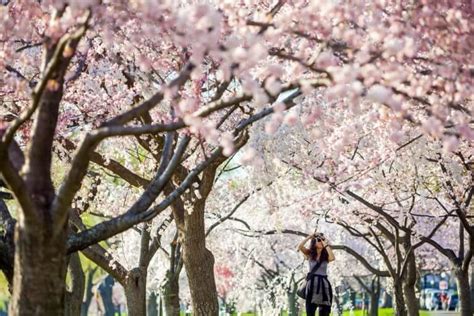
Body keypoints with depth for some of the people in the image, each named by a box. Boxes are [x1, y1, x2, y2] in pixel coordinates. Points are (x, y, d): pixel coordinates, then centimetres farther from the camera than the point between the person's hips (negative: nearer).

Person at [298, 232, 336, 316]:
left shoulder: (326, 256, 5)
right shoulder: (310, 254, 6)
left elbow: (332, 258, -18)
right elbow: (300, 247, -10)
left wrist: (326, 244, -9)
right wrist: (310, 236, -6)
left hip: (323, 283, 1)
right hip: (312, 283, -1)